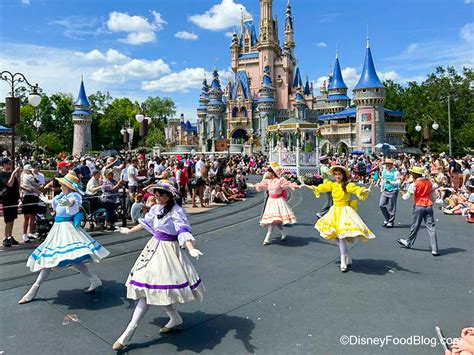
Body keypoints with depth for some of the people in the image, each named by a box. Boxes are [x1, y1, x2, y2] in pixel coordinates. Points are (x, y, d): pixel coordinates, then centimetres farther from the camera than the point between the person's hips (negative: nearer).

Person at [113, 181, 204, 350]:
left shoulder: (176, 211, -16)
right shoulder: (155, 208, 7)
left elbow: (184, 231, -27)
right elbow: (145, 222, 24)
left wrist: (191, 249, -44)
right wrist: (129, 231, 37)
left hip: (167, 250, -8)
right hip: (154, 247, 8)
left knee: (150, 288, -7)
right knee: (149, 288, 11)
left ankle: (128, 333, 2)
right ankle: (175, 319, 30)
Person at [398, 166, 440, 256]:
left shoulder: (414, 184, -11)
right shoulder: (429, 182, 5)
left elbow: (406, 197, -9)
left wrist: (403, 195, 12)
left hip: (419, 206, -4)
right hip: (429, 206, 4)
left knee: (415, 226, 11)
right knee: (431, 227, 1)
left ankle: (408, 243, 30)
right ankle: (434, 249, -3)